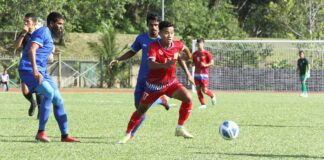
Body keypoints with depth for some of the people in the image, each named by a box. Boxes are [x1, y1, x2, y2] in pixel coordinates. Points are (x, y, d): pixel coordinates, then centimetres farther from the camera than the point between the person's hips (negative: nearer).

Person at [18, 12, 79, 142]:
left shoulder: (49, 35, 21)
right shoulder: (43, 32, -11)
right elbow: (31, 50, -25)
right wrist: (35, 71, -35)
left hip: (40, 71, 11)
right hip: (28, 70, -11)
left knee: (58, 99, 8)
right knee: (49, 93, -28)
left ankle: (64, 135, 15)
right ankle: (41, 132, -22)